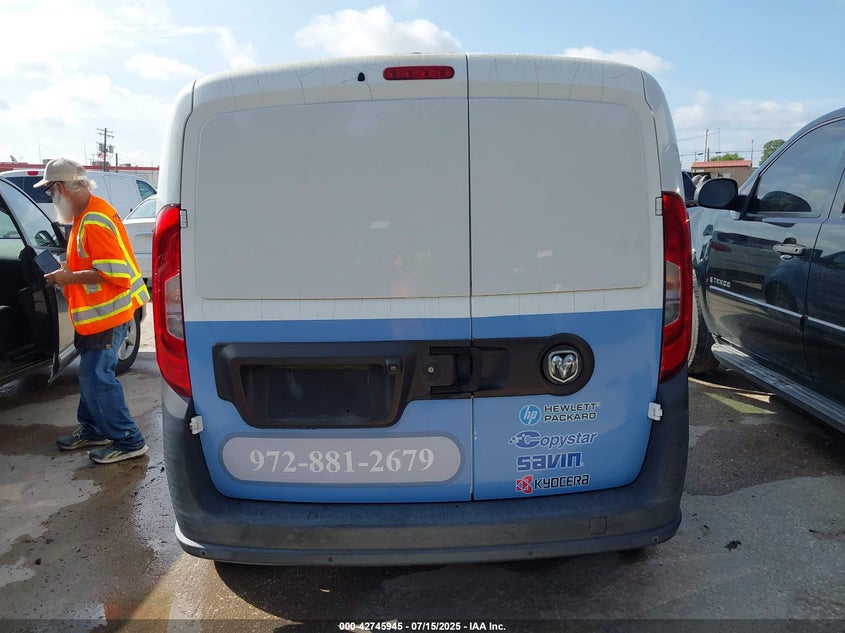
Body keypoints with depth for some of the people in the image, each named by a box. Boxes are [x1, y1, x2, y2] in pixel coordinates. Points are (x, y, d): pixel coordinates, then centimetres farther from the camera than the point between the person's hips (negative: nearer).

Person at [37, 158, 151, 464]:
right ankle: (93, 429, 33)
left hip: (106, 313, -10)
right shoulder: (87, 214, 12)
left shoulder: (93, 221, -21)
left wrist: (71, 277, -17)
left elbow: (113, 270, -27)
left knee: (97, 377, -6)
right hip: (97, 312, 10)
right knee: (91, 373, 19)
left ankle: (128, 441, 3)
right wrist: (70, 268, 11)